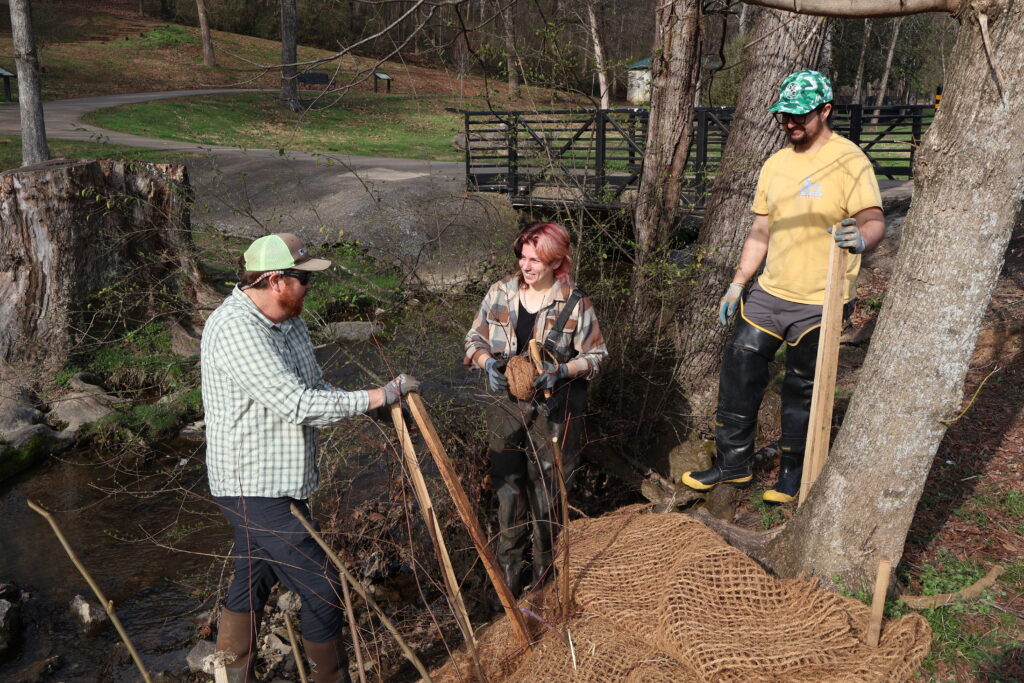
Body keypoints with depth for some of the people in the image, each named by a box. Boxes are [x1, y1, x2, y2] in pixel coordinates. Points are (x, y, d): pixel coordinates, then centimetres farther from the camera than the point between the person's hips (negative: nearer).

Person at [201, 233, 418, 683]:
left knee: (251, 583, 22)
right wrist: (379, 396, -22)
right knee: (323, 588, -2)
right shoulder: (235, 330, -24)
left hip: (276, 482, 10)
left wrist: (374, 406, -6)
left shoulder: (288, 322, 7)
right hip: (257, 488, -10)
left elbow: (315, 389, 10)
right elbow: (299, 405, -28)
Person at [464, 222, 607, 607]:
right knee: (508, 490, 8)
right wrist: (487, 361, -15)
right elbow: (475, 338, 6)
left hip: (554, 411, -2)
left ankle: (545, 571, 35)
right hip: (506, 406, 2)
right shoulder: (500, 293, -3)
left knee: (548, 488, 11)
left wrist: (563, 370, -21)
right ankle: (507, 579, 24)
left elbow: (595, 354, -2)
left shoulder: (575, 304, -9)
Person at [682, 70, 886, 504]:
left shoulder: (848, 161, -10)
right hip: (769, 291, 6)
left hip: (820, 302, -6)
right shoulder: (776, 164, 10)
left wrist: (860, 237, -44)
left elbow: (874, 220, -21)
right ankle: (733, 464, 21)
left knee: (802, 390, 6)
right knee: (738, 373, 6)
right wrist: (737, 284, 13)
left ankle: (792, 474, 25)